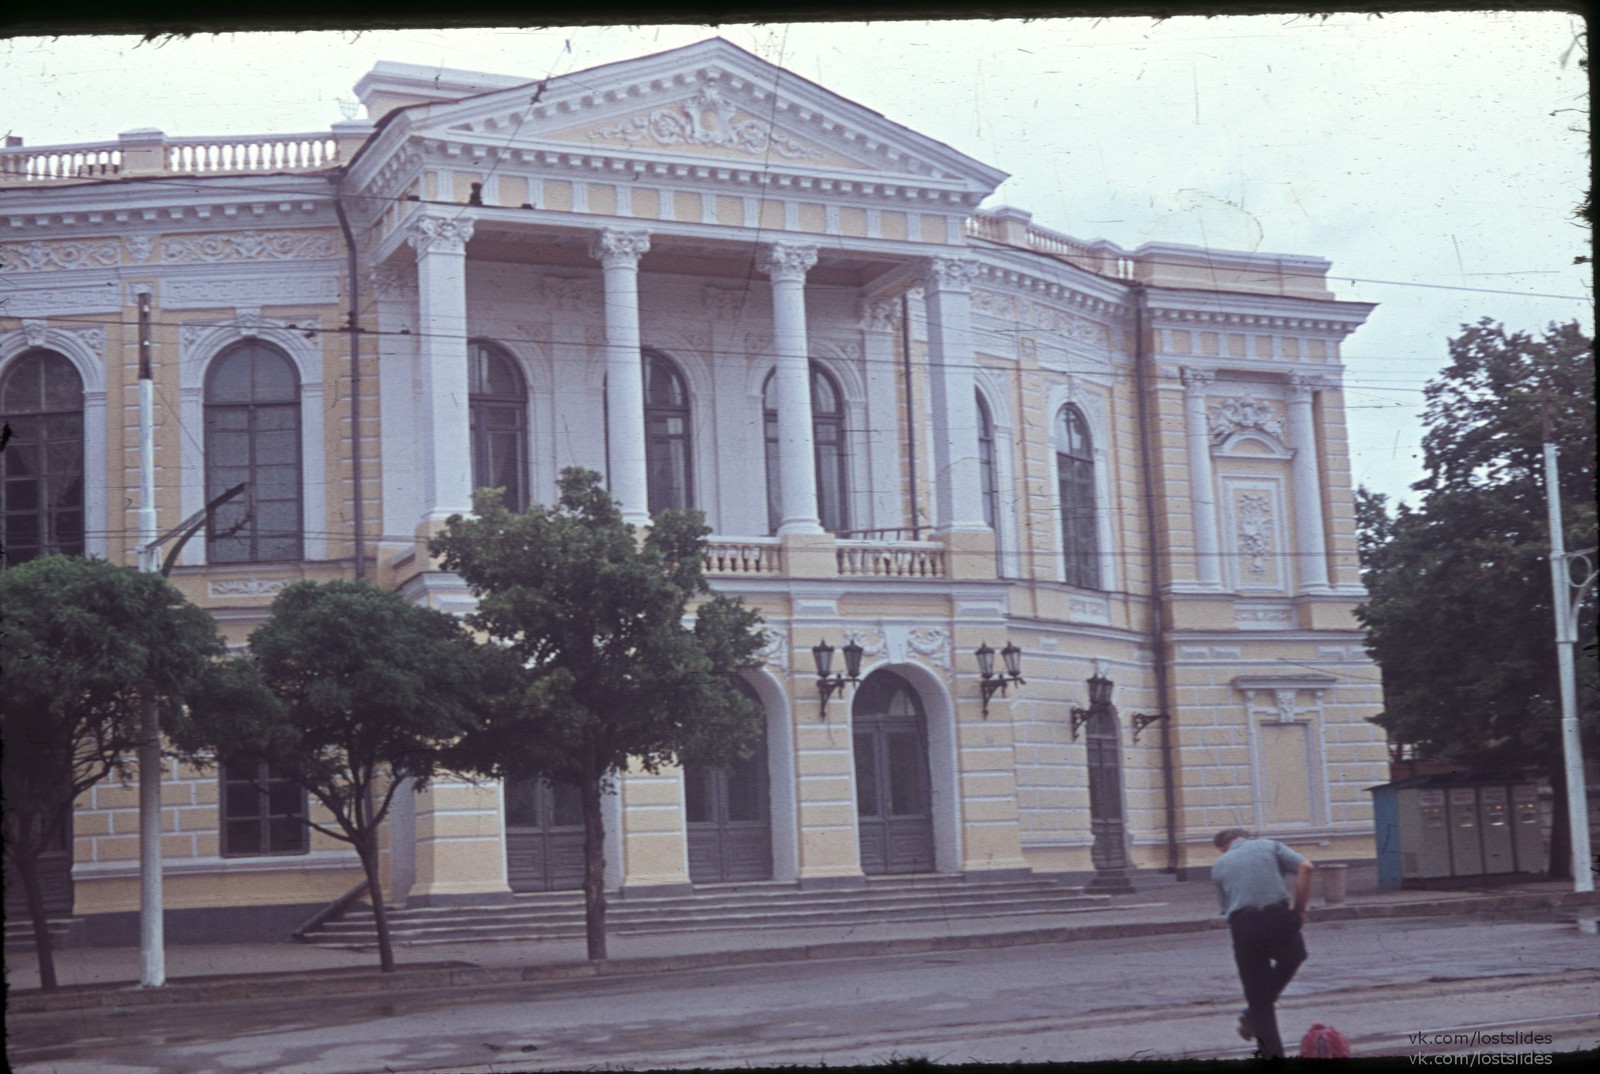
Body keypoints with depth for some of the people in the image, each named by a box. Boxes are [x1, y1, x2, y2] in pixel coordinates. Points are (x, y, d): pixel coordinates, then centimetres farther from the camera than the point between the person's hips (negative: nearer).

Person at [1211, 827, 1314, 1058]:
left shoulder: (1219, 866, 22)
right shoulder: (1269, 846, 17)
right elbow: (1305, 867, 1)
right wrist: (1299, 909, 6)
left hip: (1242, 926, 1)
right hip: (1278, 918, -1)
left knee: (1257, 994, 14)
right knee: (1293, 956, 31)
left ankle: (1272, 1054, 11)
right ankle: (1254, 1015, 19)